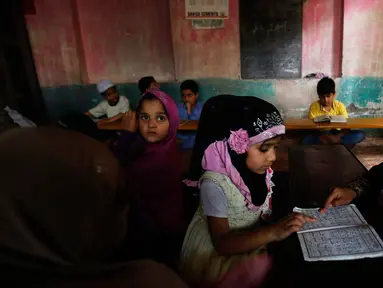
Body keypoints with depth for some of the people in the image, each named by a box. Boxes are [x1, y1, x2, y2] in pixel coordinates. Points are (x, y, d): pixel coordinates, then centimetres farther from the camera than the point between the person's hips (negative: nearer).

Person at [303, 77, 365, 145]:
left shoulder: (340, 106, -6)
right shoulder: (314, 106, -9)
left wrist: (337, 136, -29)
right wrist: (322, 136, -29)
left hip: (336, 134, 2)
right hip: (321, 135, -1)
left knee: (360, 135, -21)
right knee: (306, 140, -34)